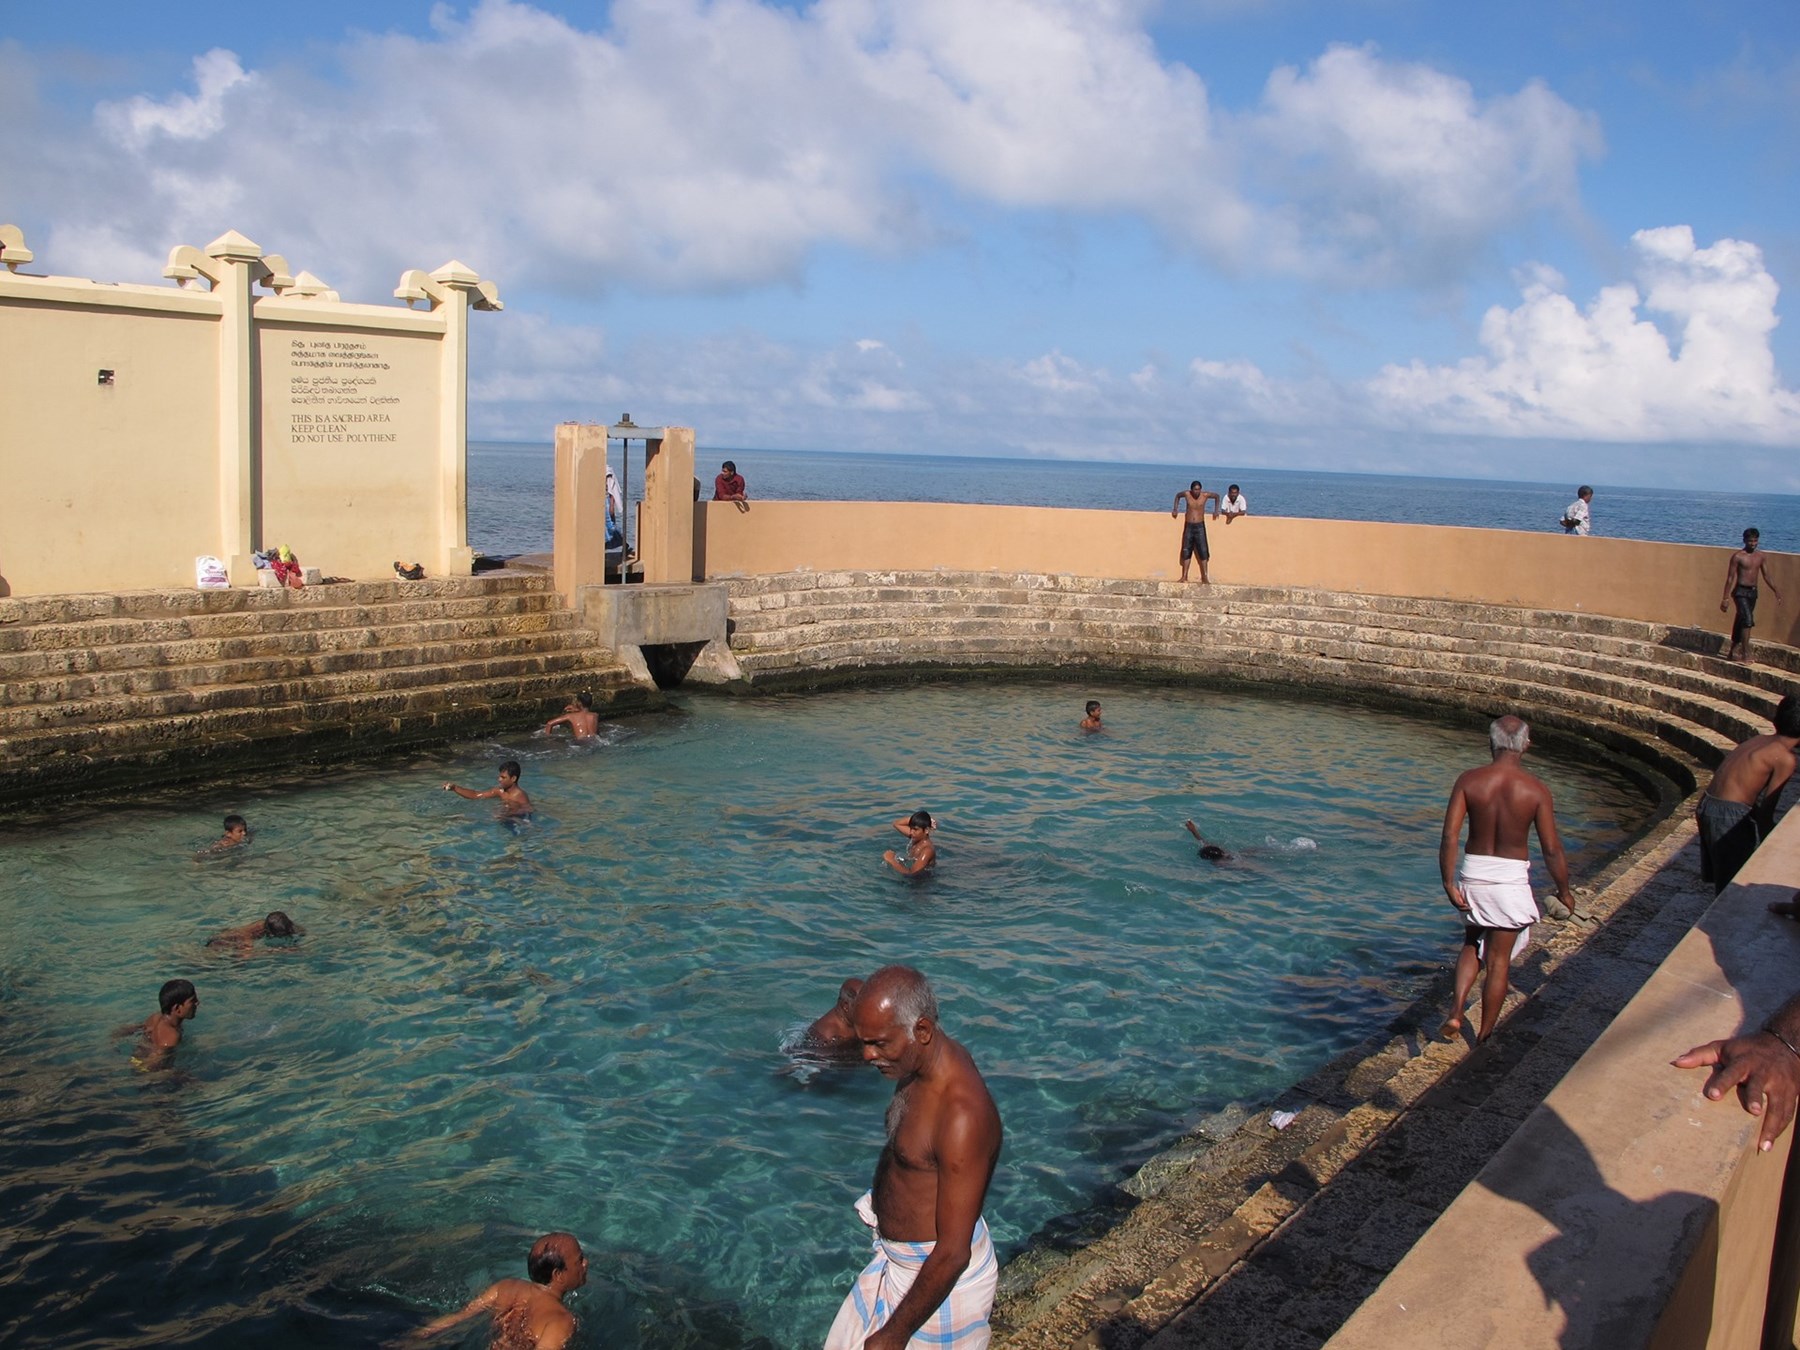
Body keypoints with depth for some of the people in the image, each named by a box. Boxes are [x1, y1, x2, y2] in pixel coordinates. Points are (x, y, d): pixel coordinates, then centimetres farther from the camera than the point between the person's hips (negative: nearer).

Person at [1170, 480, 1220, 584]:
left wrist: (1216, 510, 7)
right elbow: (1177, 495, 18)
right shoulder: (1187, 494, -5)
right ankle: (1184, 576, 12)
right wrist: (1175, 508, 10)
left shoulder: (1205, 495, -8)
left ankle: (1204, 578, -3)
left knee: (1203, 553, -6)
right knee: (1186, 552, 4)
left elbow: (1217, 496, 12)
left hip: (1200, 526, -1)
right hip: (1189, 526, 1)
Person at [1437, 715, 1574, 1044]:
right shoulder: (1535, 789, -11)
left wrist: (1449, 883, -5)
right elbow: (1551, 849, -10)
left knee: (1472, 945, 24)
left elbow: (1449, 836, -13)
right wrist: (1563, 892, 4)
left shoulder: (1469, 780, -8)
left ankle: (1456, 1012, 6)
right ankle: (1484, 1036, 22)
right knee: (1498, 960, 12)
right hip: (1511, 879, -2)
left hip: (1473, 874, 2)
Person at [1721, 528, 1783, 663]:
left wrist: (1776, 591, 9)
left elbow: (1766, 575, 15)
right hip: (1741, 591, -6)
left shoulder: (1761, 556, 8)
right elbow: (1730, 578, -9)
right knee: (1748, 620, -19)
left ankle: (1733, 652, 22)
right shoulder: (1738, 557, -9)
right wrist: (1725, 598, -11)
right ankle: (1745, 654, -20)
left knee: (1740, 622, 13)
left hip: (1753, 592, 6)